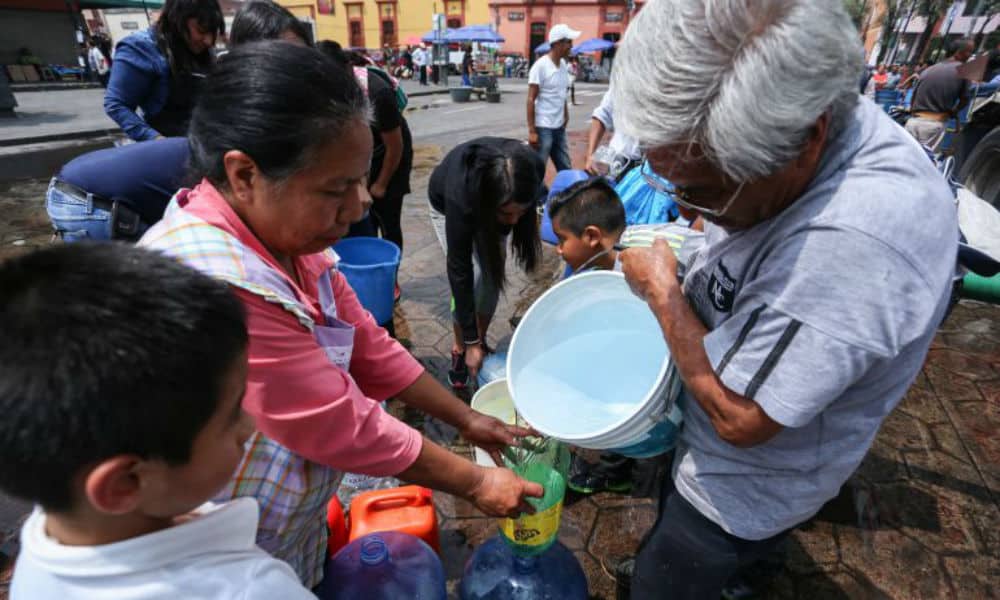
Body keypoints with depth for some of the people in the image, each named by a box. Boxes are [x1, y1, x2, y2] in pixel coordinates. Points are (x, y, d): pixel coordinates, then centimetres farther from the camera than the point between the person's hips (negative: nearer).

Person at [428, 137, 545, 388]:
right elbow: (459, 270, -37)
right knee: (471, 279, -16)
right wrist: (470, 342, -31)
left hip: (489, 202, 3)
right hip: (447, 204, -3)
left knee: (493, 276, -7)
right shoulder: (460, 196, -45)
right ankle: (459, 349, 6)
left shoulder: (532, 169, -37)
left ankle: (482, 341, 16)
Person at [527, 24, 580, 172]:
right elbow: (531, 99, -13)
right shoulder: (541, 65, -11)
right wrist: (531, 130, -17)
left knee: (566, 169, 11)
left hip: (559, 127, 7)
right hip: (543, 128, -7)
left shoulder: (563, 64, 10)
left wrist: (566, 115, 9)